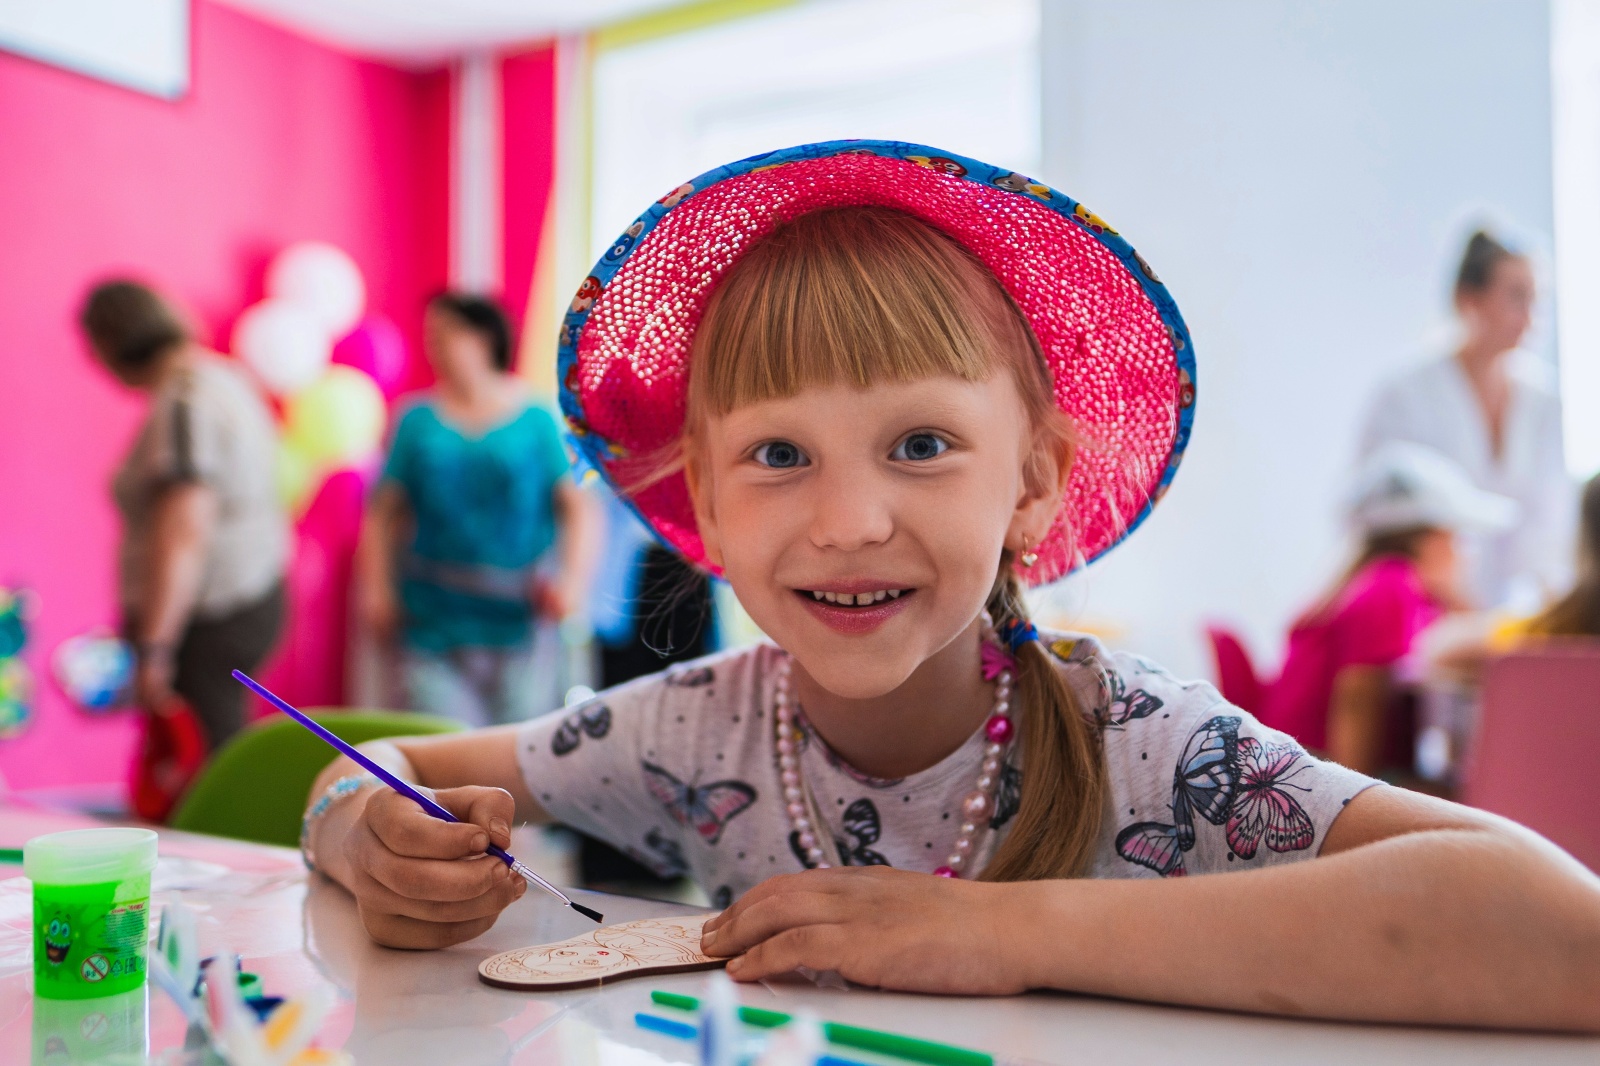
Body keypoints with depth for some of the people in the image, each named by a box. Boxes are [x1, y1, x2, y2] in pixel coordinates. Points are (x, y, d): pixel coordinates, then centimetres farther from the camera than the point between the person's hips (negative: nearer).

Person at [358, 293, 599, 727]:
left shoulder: (534, 419, 5)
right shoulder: (419, 420, 9)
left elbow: (578, 505, 2)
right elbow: (383, 512, 9)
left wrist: (571, 580, -10)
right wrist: (376, 589, -1)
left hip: (514, 622, -1)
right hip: (432, 622, 1)